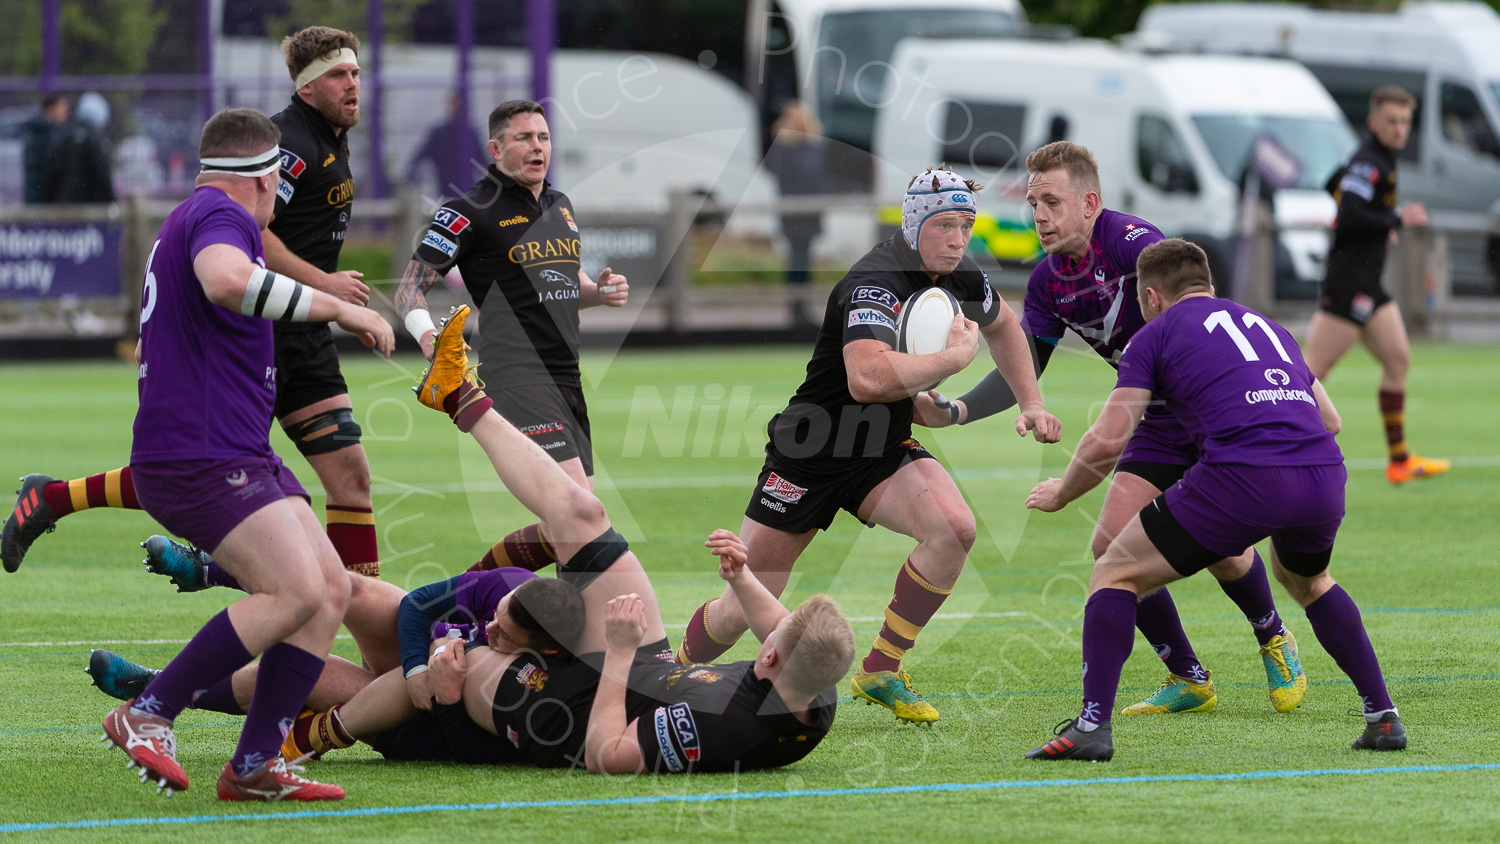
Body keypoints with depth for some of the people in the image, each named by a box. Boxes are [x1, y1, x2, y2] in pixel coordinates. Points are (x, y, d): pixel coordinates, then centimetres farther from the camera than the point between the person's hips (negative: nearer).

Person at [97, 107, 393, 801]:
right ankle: (148, 714, -14)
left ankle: (254, 766, -1)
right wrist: (336, 307, -28)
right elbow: (227, 279, -34)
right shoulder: (217, 214, -10)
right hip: (200, 457, -11)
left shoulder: (196, 218, 25)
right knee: (296, 591, -23)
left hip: (243, 456, 11)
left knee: (331, 588, 0)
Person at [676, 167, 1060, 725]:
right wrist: (955, 355, -37)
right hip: (808, 458, -6)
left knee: (954, 528, -24)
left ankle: (881, 673, -9)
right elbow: (867, 378, -48)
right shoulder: (875, 282, -29)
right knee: (743, 610, 0)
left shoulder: (962, 280, -4)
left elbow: (1001, 325, 23)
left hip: (885, 451, 6)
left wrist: (1031, 403, 15)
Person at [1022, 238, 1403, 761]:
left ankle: (1093, 726, -2)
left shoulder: (1157, 333, 14)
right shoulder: (1264, 326, 31)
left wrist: (1060, 493, 24)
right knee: (1306, 580, 37)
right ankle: (1383, 717, 29)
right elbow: (1329, 419, 35)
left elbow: (1108, 440, 7)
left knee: (1115, 574, 10)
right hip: (1325, 477, 6)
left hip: (1243, 479, -6)